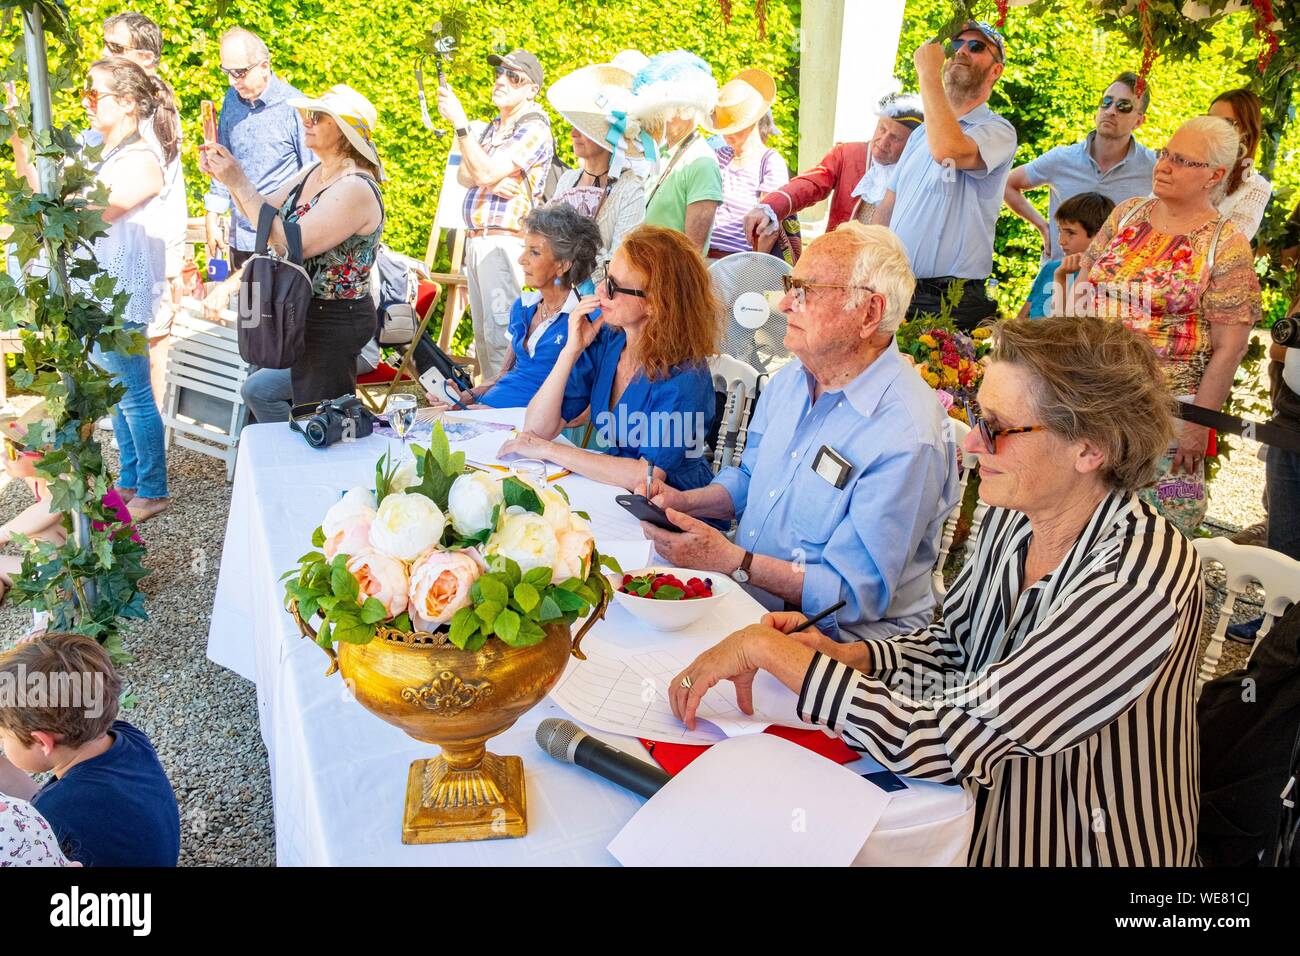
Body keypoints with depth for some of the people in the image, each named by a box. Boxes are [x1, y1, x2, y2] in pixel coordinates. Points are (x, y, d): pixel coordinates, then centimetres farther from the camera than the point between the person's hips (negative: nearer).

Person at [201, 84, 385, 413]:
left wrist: (240, 183, -23)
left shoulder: (355, 189, -21)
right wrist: (226, 175, -2)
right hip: (306, 315, 9)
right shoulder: (314, 172, 9)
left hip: (333, 323, -9)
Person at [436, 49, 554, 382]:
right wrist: (491, 183, -9)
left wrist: (460, 122, -18)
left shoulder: (534, 128, -6)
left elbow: (485, 171, -16)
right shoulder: (494, 126, 21)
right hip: (476, 240, 9)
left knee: (500, 334, -14)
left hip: (505, 241, -9)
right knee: (482, 334, 10)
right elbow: (464, 175, 12)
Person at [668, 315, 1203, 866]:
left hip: (1075, 851, -6)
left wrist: (769, 649, -28)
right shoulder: (1013, 517, -6)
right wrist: (845, 655, -9)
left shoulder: (1140, 583, -29)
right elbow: (951, 645, 9)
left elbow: (951, 747, -32)